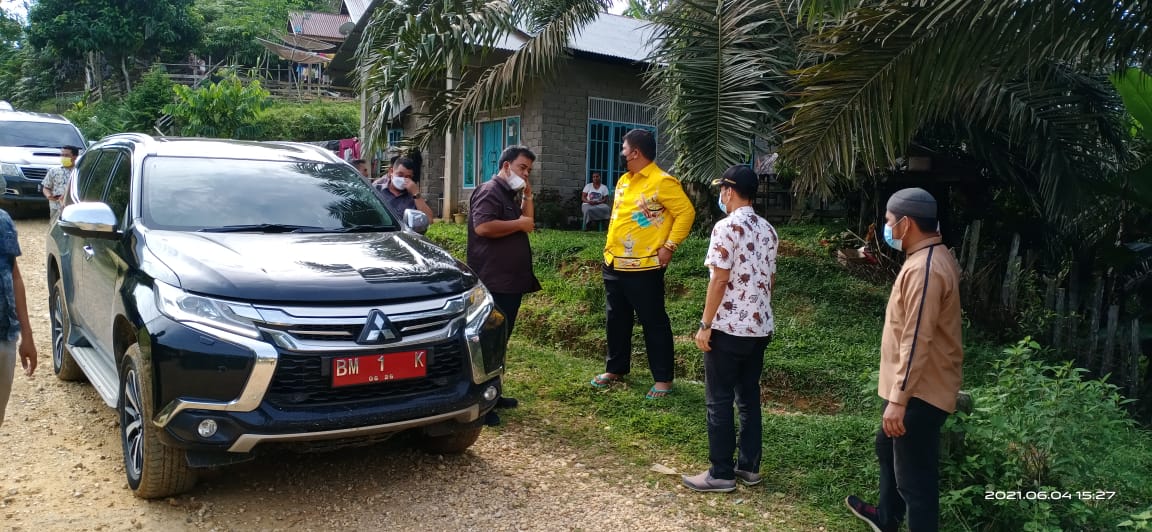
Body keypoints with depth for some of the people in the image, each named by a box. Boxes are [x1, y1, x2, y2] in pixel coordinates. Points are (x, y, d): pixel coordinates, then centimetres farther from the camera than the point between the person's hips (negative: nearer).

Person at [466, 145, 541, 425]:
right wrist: (519, 224, -16)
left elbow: (528, 224, 17)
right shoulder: (489, 192, -11)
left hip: (511, 281, 10)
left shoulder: (510, 196, 20)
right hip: (493, 282, -10)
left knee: (501, 340, 15)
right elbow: (483, 226, -27)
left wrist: (527, 196, 8)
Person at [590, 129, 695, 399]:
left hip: (643, 267, -8)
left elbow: (686, 213, -14)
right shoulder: (624, 180, 13)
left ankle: (663, 378, 12)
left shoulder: (662, 182, -13)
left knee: (654, 323, 1)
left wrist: (669, 246, -16)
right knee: (615, 320, 16)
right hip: (614, 264, 8)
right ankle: (615, 368, 32)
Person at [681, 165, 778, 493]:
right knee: (749, 397, 15)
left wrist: (705, 324, -14)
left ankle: (721, 473, 6)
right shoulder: (768, 230, 10)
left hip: (728, 328, -8)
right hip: (761, 327, 8)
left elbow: (719, 280, -18)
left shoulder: (727, 227, -15)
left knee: (719, 401, 1)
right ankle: (749, 466, 22)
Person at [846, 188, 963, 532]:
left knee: (915, 476, -1)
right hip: (918, 387, 11)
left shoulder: (924, 269, -25)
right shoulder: (932, 258, 9)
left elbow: (917, 342, -28)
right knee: (888, 447, 28)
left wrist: (898, 400, -25)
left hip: (920, 392, -11)